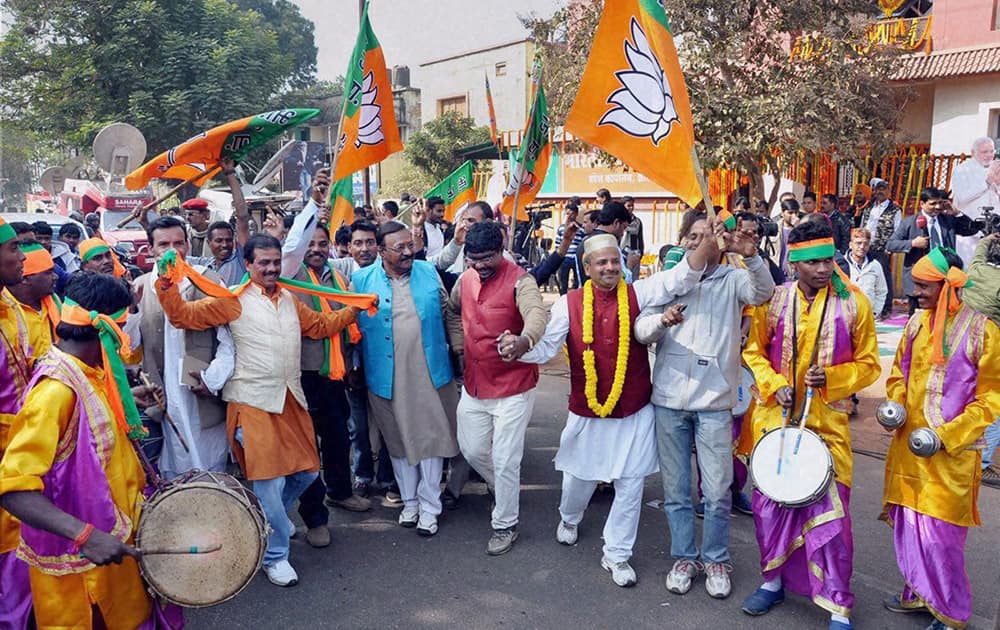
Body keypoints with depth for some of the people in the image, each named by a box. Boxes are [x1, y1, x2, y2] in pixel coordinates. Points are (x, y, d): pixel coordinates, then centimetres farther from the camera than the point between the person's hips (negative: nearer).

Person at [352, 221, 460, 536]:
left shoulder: (429, 272, 2)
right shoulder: (362, 280, -3)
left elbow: (444, 312, 14)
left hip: (430, 374, 1)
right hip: (387, 377, 0)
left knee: (431, 439, 6)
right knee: (399, 441, 14)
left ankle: (429, 506, 20)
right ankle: (410, 501, 31)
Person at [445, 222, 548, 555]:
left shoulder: (519, 280, -18)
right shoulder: (465, 280, 2)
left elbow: (537, 314, -38)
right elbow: (453, 311, 22)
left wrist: (524, 340, -60)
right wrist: (459, 349, 10)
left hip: (513, 387, -6)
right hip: (474, 385, 6)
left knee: (505, 461, 1)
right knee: (472, 450, 17)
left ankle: (505, 525, 22)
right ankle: (504, 489, 47)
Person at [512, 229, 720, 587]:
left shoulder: (638, 295, -4)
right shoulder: (569, 303, -5)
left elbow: (681, 278, -15)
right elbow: (547, 347, -10)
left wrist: (710, 240, -31)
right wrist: (520, 348, -32)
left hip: (633, 413, 0)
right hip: (586, 413, 0)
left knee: (630, 485, 6)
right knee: (579, 476, 19)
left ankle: (616, 554, 25)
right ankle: (570, 518, 53)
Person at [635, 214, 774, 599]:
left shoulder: (733, 279, 2)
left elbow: (763, 292, -18)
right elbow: (641, 330, -2)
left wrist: (751, 256, -35)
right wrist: (662, 320, -24)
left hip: (714, 401, -2)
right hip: (669, 399, 2)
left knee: (717, 490, 2)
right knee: (675, 488, 11)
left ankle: (716, 560, 24)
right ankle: (684, 557, 28)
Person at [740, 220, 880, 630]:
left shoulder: (854, 303, -5)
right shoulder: (773, 300, -2)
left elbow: (868, 364, 2)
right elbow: (754, 352, 8)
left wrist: (830, 378, -15)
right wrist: (775, 385, -8)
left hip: (827, 422, -2)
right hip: (775, 416, 2)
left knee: (829, 510, -2)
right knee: (770, 501, 12)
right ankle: (773, 581, 34)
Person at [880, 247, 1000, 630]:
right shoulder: (917, 322, 5)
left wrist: (947, 435, -16)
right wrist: (895, 406, -2)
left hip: (952, 451, -5)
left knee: (939, 533, 0)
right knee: (908, 523, 14)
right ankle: (918, 593, 34)